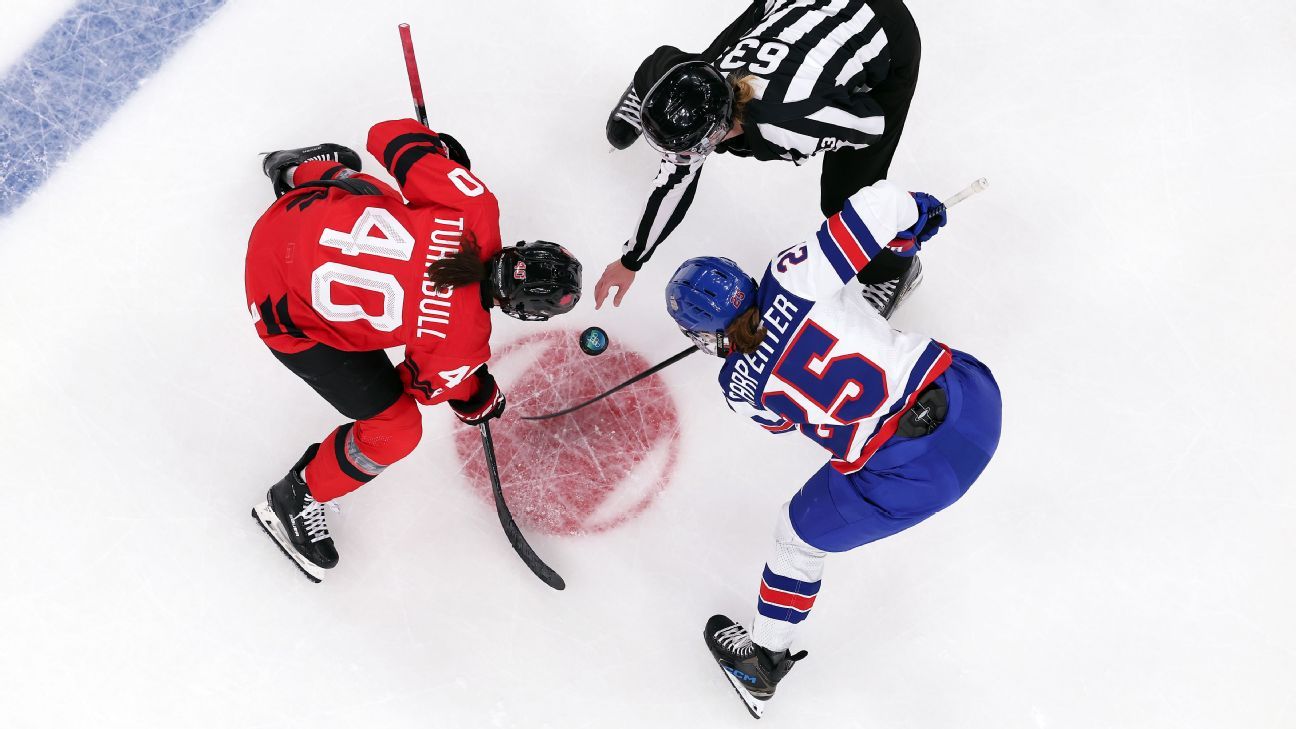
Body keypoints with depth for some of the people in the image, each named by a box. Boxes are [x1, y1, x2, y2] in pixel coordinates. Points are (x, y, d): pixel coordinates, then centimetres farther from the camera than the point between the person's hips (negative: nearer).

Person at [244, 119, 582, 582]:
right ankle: (291, 503, 24)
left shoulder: (476, 208, -21)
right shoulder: (462, 342, -26)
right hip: (290, 314, -5)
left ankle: (301, 170, 61)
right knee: (395, 430, 2)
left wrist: (443, 149, 8)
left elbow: (393, 136, -13)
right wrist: (477, 401, 15)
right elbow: (424, 384, -4)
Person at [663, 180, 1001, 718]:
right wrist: (912, 215, 11)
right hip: (972, 391, 4)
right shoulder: (791, 274, -6)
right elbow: (879, 202, -10)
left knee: (799, 535, 23)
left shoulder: (740, 388, -2)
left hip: (912, 471, -4)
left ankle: (762, 663, 41)